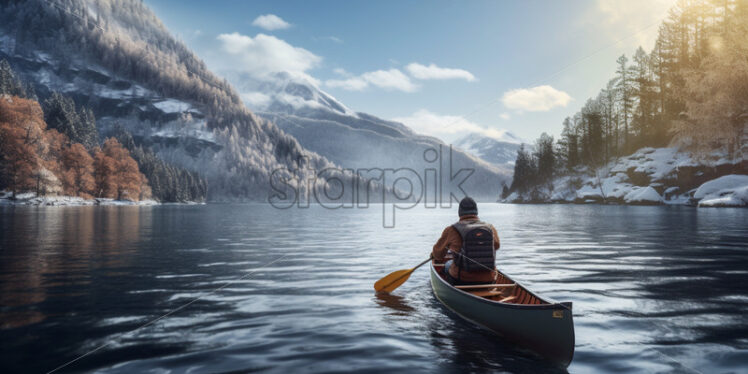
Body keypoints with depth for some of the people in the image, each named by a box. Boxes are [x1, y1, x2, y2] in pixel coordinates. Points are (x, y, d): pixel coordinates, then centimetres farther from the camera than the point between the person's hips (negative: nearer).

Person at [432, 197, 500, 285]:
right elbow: (496, 245, 21)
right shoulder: (491, 229, -2)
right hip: (487, 280, 2)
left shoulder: (452, 230, -8)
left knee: (448, 264, 27)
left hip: (461, 280, -2)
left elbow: (438, 254, 7)